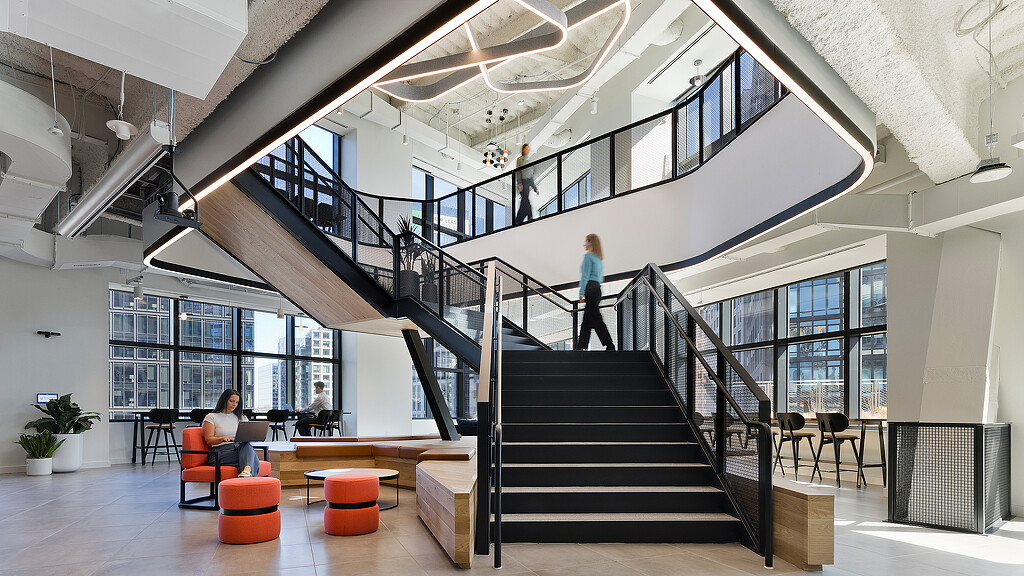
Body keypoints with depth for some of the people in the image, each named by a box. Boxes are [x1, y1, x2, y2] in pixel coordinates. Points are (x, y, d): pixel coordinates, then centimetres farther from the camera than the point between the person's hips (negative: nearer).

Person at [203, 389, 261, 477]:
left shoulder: (242, 418, 26)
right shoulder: (211, 417, 12)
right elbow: (208, 440, 1)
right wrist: (223, 438, -21)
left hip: (241, 447, 3)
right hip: (221, 450, -2)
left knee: (246, 445, -39)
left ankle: (247, 470, -63)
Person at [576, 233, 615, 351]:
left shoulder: (588, 256, -8)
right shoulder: (599, 257, 19)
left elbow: (585, 276, -13)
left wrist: (581, 293, -13)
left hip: (590, 288, -9)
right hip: (598, 288, 9)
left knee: (596, 319, -8)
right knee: (586, 320, 10)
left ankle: (610, 345, -9)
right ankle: (581, 346, 12)